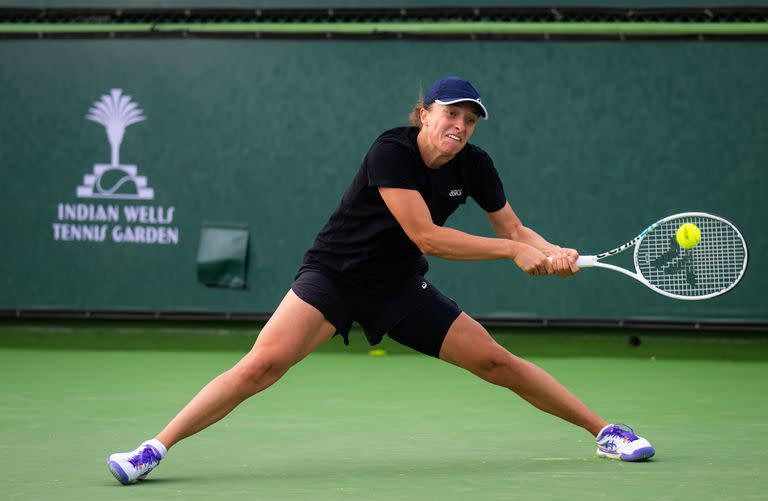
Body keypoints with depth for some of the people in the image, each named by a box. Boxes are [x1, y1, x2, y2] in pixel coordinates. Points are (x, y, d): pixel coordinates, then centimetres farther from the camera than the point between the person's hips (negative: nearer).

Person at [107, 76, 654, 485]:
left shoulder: (474, 165, -5)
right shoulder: (392, 151, -23)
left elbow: (515, 229, 6)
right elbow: (425, 236, -27)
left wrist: (553, 254, -16)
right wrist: (513, 250, -24)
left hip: (399, 288, 5)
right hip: (334, 275, -5)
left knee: (496, 361, 1)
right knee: (264, 364, -23)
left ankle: (603, 430, 14)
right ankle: (156, 447, -20)